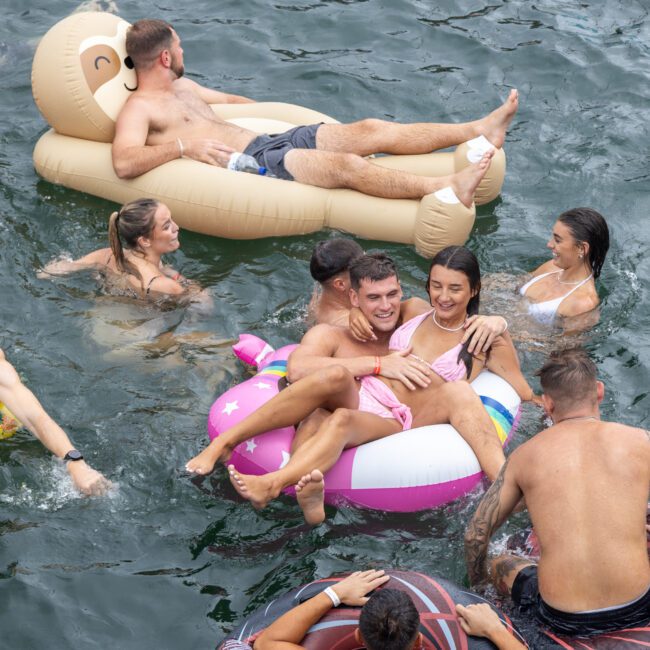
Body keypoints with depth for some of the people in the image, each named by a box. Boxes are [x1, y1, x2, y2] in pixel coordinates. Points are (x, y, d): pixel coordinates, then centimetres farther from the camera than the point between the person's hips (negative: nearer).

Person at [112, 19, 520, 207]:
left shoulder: (181, 86, 23)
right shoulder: (139, 109, -6)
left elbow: (227, 99, 39)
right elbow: (124, 162, -24)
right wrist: (182, 146, -28)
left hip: (265, 141, 10)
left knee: (369, 130, -3)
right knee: (348, 165, -27)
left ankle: (478, 130, -6)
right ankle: (448, 188, -37)